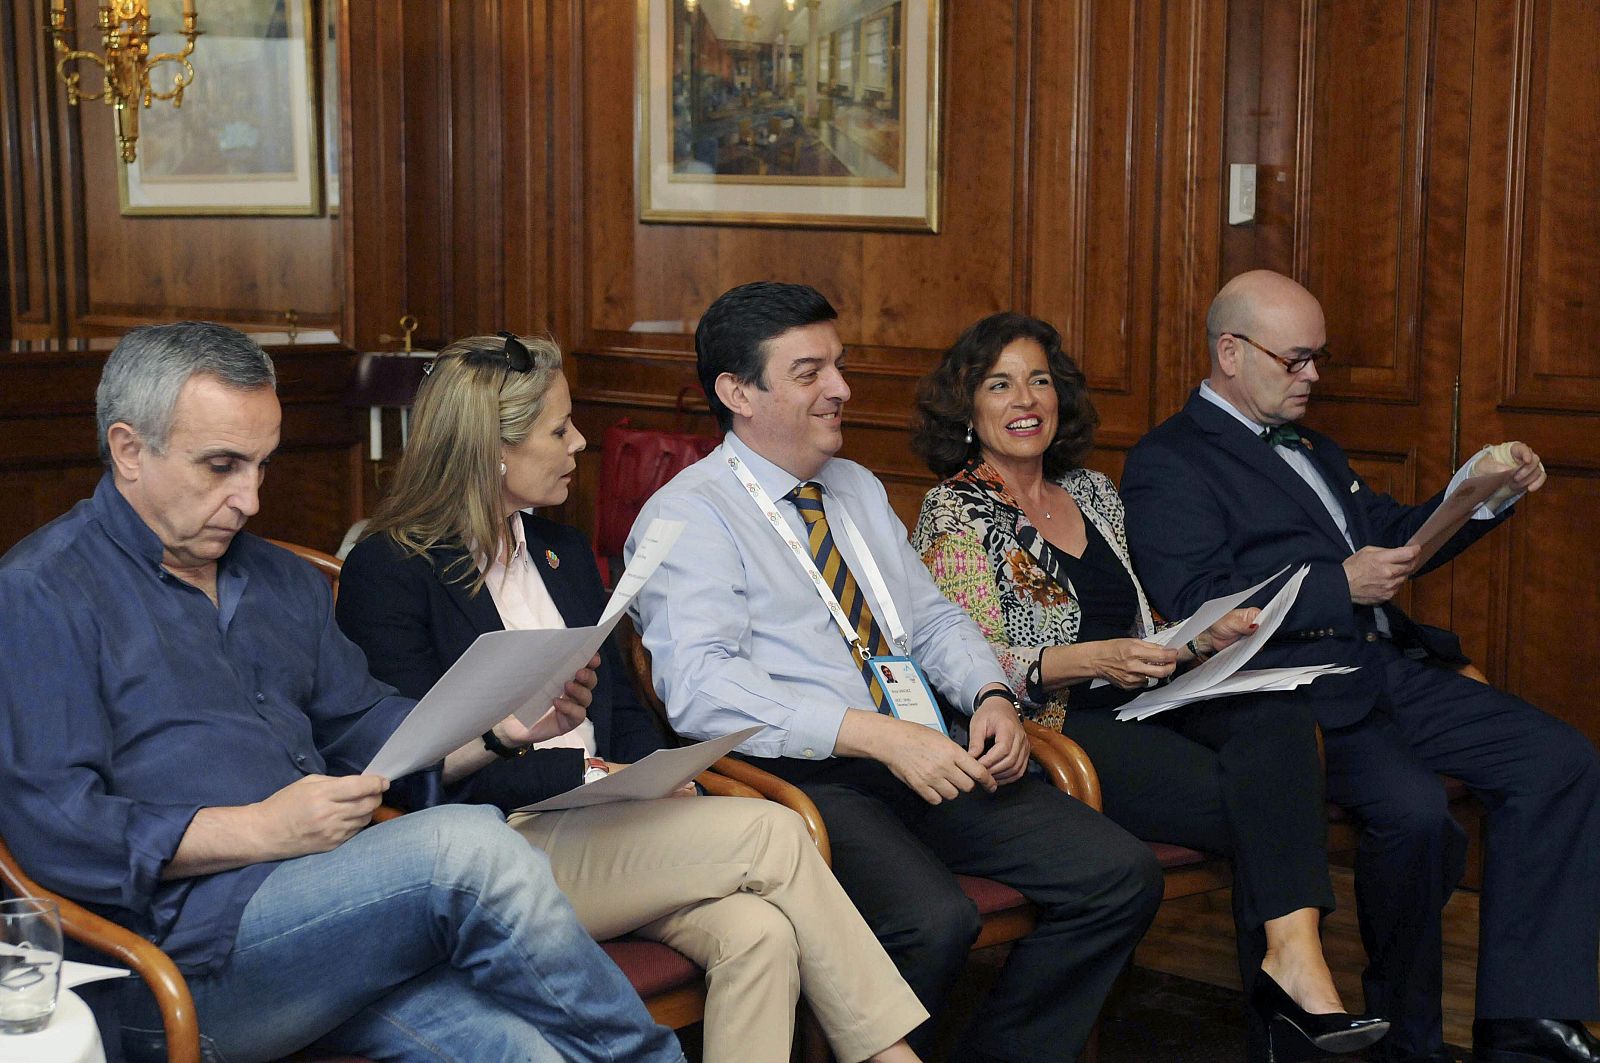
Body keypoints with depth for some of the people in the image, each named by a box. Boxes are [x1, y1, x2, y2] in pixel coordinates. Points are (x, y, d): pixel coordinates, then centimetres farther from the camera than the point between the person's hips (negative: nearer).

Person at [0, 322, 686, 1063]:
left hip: (331, 915, 6)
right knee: (466, 848, -26)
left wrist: (501, 726, 6)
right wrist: (264, 830, -17)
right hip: (187, 948, -6)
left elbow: (367, 729, 26)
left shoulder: (283, 581, 23)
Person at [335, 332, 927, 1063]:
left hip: (598, 824, 7)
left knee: (759, 933, -25)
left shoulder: (564, 551, 19)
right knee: (773, 833, -21)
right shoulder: (388, 570, -5)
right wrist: (579, 772, -16)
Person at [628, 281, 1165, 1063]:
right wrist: (877, 735, -25)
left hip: (928, 755, 8)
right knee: (934, 922, -33)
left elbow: (932, 617, 23)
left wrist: (991, 695, 0)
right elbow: (702, 688, -18)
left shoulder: (859, 491, 22)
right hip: (798, 775, -7)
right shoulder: (688, 515, -4)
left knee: (1121, 876, -10)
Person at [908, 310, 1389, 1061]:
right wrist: (1089, 661, -24)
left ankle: (1293, 959, -38)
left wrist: (1201, 641, 2)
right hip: (1046, 734, -6)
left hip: (1134, 706, 6)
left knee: (1275, 713, -27)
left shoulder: (1093, 492, 20)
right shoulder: (958, 513, 0)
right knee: (1258, 802, -26)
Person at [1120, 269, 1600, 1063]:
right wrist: (1342, 586, -16)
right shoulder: (1167, 464, -1)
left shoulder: (1312, 447, 26)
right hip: (1303, 692, -8)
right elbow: (1198, 606, -13)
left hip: (1394, 668, 9)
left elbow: (1391, 536, 31)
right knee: (1413, 808, -32)